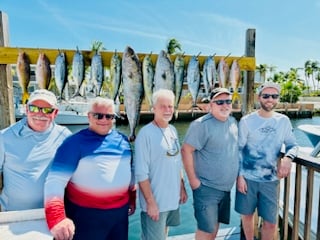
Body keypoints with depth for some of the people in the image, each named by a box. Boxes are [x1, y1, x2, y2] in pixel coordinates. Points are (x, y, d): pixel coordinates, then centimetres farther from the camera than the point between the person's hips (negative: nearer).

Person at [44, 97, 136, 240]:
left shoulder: (123, 140, 4)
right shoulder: (75, 142, -12)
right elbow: (56, 180, -20)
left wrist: (132, 198, 18)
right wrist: (57, 217, -32)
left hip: (120, 212, 5)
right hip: (86, 214, -5)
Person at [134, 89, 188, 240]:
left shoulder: (173, 130, 4)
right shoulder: (145, 134, -19)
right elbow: (141, 173, -19)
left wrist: (182, 188, 11)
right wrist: (150, 202, -18)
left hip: (172, 199, 7)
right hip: (155, 202, -7)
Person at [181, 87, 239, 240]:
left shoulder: (233, 122, 6)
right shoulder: (201, 124, -19)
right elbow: (186, 150, -21)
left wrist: (239, 176, 15)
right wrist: (193, 180, -19)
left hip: (226, 187, 7)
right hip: (206, 188, -7)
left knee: (214, 226, 21)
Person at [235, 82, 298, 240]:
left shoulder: (284, 121, 0)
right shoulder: (246, 121, -8)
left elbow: (292, 145, 7)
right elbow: (238, 150, -4)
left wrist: (288, 158, -16)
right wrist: (239, 176, -8)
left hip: (271, 179, 2)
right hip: (247, 178, -2)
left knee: (270, 221, 6)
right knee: (247, 215, 14)